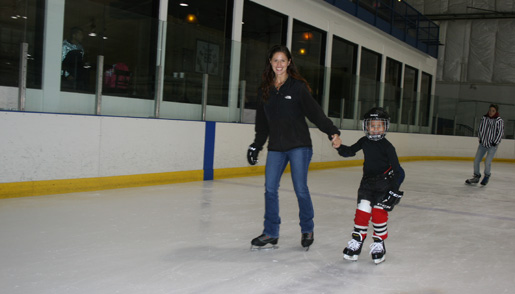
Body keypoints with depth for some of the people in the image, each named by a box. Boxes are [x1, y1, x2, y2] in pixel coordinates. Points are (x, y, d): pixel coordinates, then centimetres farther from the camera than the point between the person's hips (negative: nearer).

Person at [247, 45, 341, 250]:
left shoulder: (298, 86, -3)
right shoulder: (265, 90, 10)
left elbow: (315, 112, -8)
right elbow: (262, 123, 18)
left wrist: (332, 132, -19)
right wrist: (256, 146, 19)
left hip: (299, 145, -4)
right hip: (276, 148, 4)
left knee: (300, 189, -2)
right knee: (270, 189, 1)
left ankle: (307, 230, 17)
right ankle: (271, 233, 13)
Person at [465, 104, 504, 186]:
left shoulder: (499, 121, -9)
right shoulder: (484, 118, 2)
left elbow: (500, 133, -7)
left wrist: (495, 142, -9)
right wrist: (480, 139, 5)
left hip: (492, 145, -4)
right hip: (483, 143, 4)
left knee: (487, 162, -14)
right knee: (476, 161, 1)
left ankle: (487, 176, 12)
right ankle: (476, 177, 19)